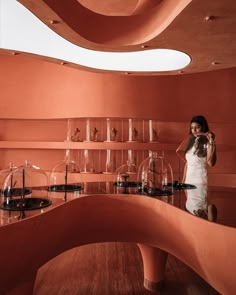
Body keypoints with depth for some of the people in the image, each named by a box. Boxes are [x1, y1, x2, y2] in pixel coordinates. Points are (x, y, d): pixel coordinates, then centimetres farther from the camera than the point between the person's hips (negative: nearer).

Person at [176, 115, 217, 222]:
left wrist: (211, 143, -25)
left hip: (200, 180, -6)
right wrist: (183, 180, 13)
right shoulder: (190, 142, 11)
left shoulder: (207, 143, -7)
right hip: (189, 179, 6)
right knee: (190, 208, 10)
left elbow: (211, 163, -23)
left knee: (198, 209, -10)